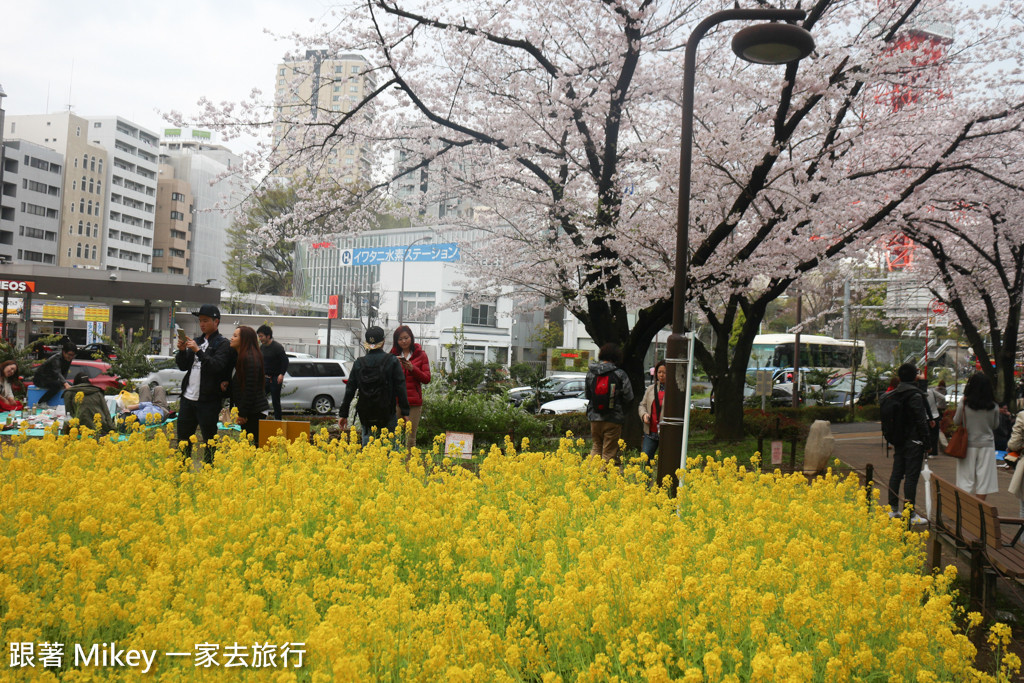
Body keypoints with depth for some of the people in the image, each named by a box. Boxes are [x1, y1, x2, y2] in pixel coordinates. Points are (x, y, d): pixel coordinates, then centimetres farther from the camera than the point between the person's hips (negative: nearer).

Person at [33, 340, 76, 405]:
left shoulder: (69, 359, -5)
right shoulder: (56, 359, -29)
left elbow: (65, 374, 0)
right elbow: (57, 373, -45)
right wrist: (65, 384, -63)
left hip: (51, 379, 8)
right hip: (40, 379, -8)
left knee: (70, 385, -6)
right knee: (57, 385, -33)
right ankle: (41, 403, -26)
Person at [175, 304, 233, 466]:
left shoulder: (222, 344, -5)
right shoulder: (197, 341, 16)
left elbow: (217, 366, -20)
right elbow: (183, 366, 15)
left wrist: (198, 351, -25)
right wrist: (182, 350, -2)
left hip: (208, 401, -7)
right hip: (188, 397, 7)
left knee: (209, 440, 1)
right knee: (183, 438, 13)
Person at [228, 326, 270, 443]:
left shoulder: (250, 359, -15)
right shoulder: (240, 357, 16)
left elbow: (250, 389, -18)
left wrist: (242, 413, -17)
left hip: (254, 412, -10)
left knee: (254, 443, -8)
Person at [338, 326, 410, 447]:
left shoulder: (359, 363, 4)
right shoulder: (392, 361, -4)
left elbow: (349, 390, 6)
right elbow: (400, 388, -7)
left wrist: (343, 414, 13)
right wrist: (405, 412, -3)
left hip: (366, 416, 3)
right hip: (387, 413, -3)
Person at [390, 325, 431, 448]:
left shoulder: (420, 355, 9)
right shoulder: (393, 355, 13)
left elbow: (427, 379, 4)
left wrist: (412, 368, -10)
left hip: (413, 401, -1)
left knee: (410, 438, 0)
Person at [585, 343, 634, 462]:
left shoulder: (590, 374, 0)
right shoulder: (620, 375, -10)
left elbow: (588, 396, 9)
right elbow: (628, 397, -7)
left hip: (594, 418, 3)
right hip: (613, 420, -3)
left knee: (596, 447, 19)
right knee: (609, 452, 6)